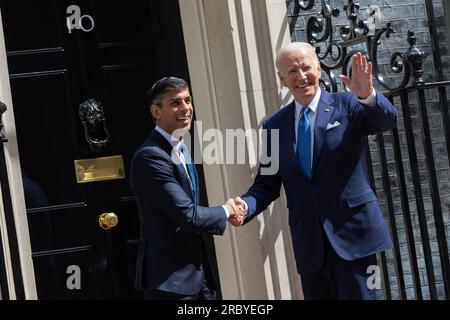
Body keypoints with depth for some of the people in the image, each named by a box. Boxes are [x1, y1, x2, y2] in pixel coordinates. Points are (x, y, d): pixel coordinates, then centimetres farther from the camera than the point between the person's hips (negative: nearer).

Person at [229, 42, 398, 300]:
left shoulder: (347, 105, 0)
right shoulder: (275, 126, 8)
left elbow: (388, 120, -17)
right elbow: (267, 184, 10)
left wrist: (367, 95, -37)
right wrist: (246, 205, -11)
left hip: (352, 232, -3)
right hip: (308, 242, 3)